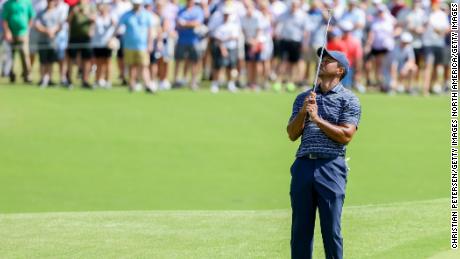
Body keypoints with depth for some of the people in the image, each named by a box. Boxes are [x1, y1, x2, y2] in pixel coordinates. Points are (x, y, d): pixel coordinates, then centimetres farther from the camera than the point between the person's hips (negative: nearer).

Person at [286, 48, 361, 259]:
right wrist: (303, 111, -4)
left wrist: (317, 119, -8)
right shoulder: (303, 98, 19)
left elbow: (346, 135, -7)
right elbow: (292, 134, 12)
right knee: (300, 228, 3)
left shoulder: (348, 99, 4)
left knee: (331, 229, -5)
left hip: (331, 167, -4)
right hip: (303, 165, 4)